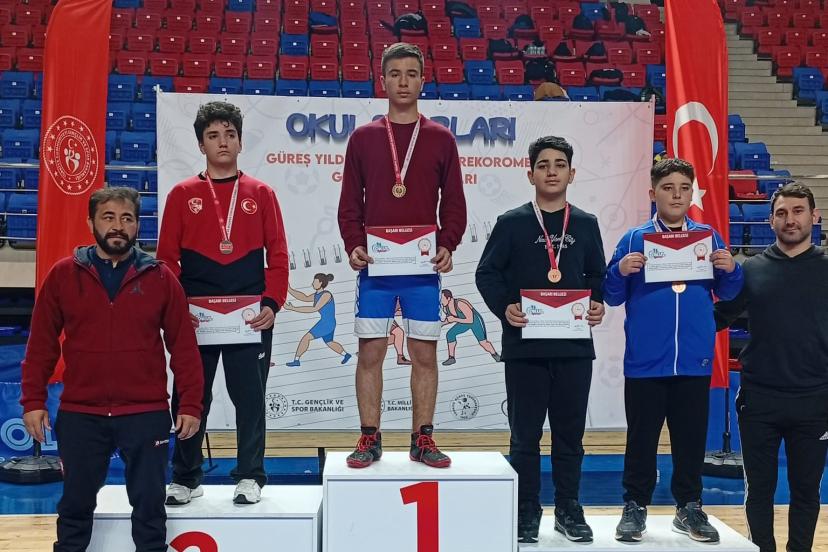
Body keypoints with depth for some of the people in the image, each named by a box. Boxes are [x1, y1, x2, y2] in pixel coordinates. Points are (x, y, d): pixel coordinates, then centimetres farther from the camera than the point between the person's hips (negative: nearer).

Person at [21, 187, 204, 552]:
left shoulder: (160, 278, -1)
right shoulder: (63, 275, 1)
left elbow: (183, 346, 0)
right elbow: (41, 344, 3)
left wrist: (190, 404, -3)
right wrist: (33, 401, -1)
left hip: (147, 415, -1)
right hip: (79, 416, 1)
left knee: (149, 507, 9)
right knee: (75, 506, 15)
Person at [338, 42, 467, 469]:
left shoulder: (441, 139, 7)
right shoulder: (363, 138, 8)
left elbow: (454, 204, 7)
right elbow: (350, 203, 7)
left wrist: (447, 246, -9)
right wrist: (353, 245, -8)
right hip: (375, 266, 0)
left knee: (424, 354, 4)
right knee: (370, 352, 2)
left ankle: (423, 440, 13)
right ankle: (369, 439, 11)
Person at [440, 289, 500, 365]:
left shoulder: (461, 304, -37)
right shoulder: (445, 308, -15)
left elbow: (470, 320, -33)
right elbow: (449, 319, 4)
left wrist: (454, 319, -34)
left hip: (475, 321, -6)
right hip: (463, 323, 6)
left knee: (483, 342, -13)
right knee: (450, 334, -13)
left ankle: (495, 354, 15)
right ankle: (451, 358, -1)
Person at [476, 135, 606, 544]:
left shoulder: (586, 224, 10)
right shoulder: (511, 223, 3)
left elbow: (598, 276, 15)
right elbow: (487, 273, 1)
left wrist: (597, 304, -5)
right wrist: (504, 308, -15)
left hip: (574, 345, 2)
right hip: (524, 345, -2)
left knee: (570, 433, 9)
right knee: (525, 435, 4)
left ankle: (568, 510, 21)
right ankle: (526, 513, 15)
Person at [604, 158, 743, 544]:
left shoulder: (708, 237, 6)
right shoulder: (635, 239, 1)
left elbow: (727, 292, 9)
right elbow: (612, 297, 1)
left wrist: (730, 270, -11)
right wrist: (621, 271, -19)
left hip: (695, 362, 2)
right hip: (645, 362, -1)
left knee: (692, 439, 10)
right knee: (641, 439, 7)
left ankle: (689, 507, 24)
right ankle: (635, 507, 19)